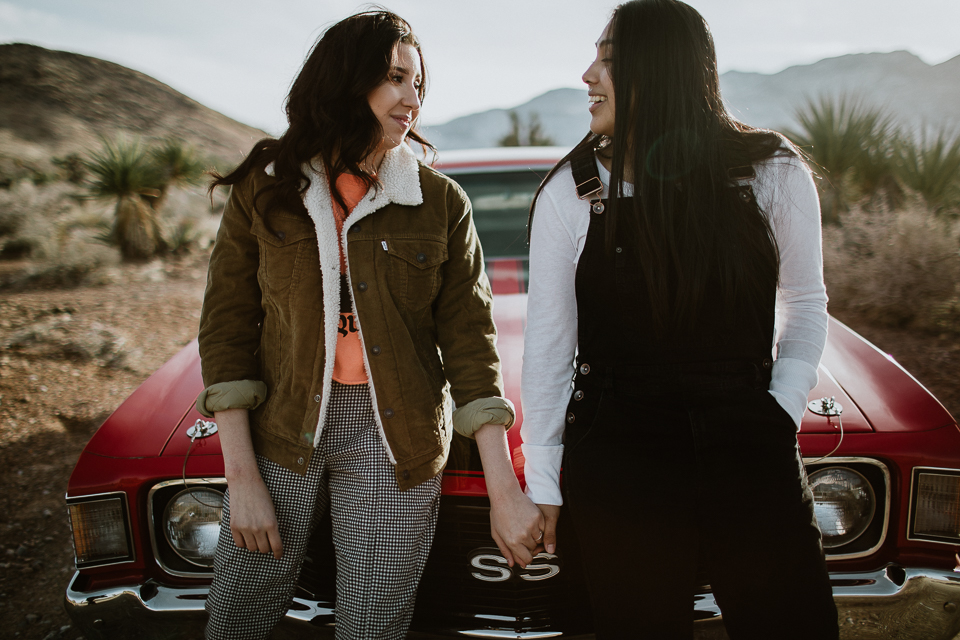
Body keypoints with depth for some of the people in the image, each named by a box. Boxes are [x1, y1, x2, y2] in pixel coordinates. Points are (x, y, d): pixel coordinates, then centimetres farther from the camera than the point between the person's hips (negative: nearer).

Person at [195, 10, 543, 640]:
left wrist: (505, 492, -9)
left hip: (394, 440, 0)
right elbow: (227, 328, 0)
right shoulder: (263, 190, -1)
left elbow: (470, 343, -4)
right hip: (280, 433, 1)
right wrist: (241, 475, -6)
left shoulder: (442, 203, -2)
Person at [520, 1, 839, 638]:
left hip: (752, 457, 1)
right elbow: (548, 345, -1)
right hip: (616, 460, 0)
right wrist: (541, 484, -1)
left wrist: (783, 413, -2)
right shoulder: (570, 192, -4)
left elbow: (805, 303, 10)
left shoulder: (773, 173, -3)